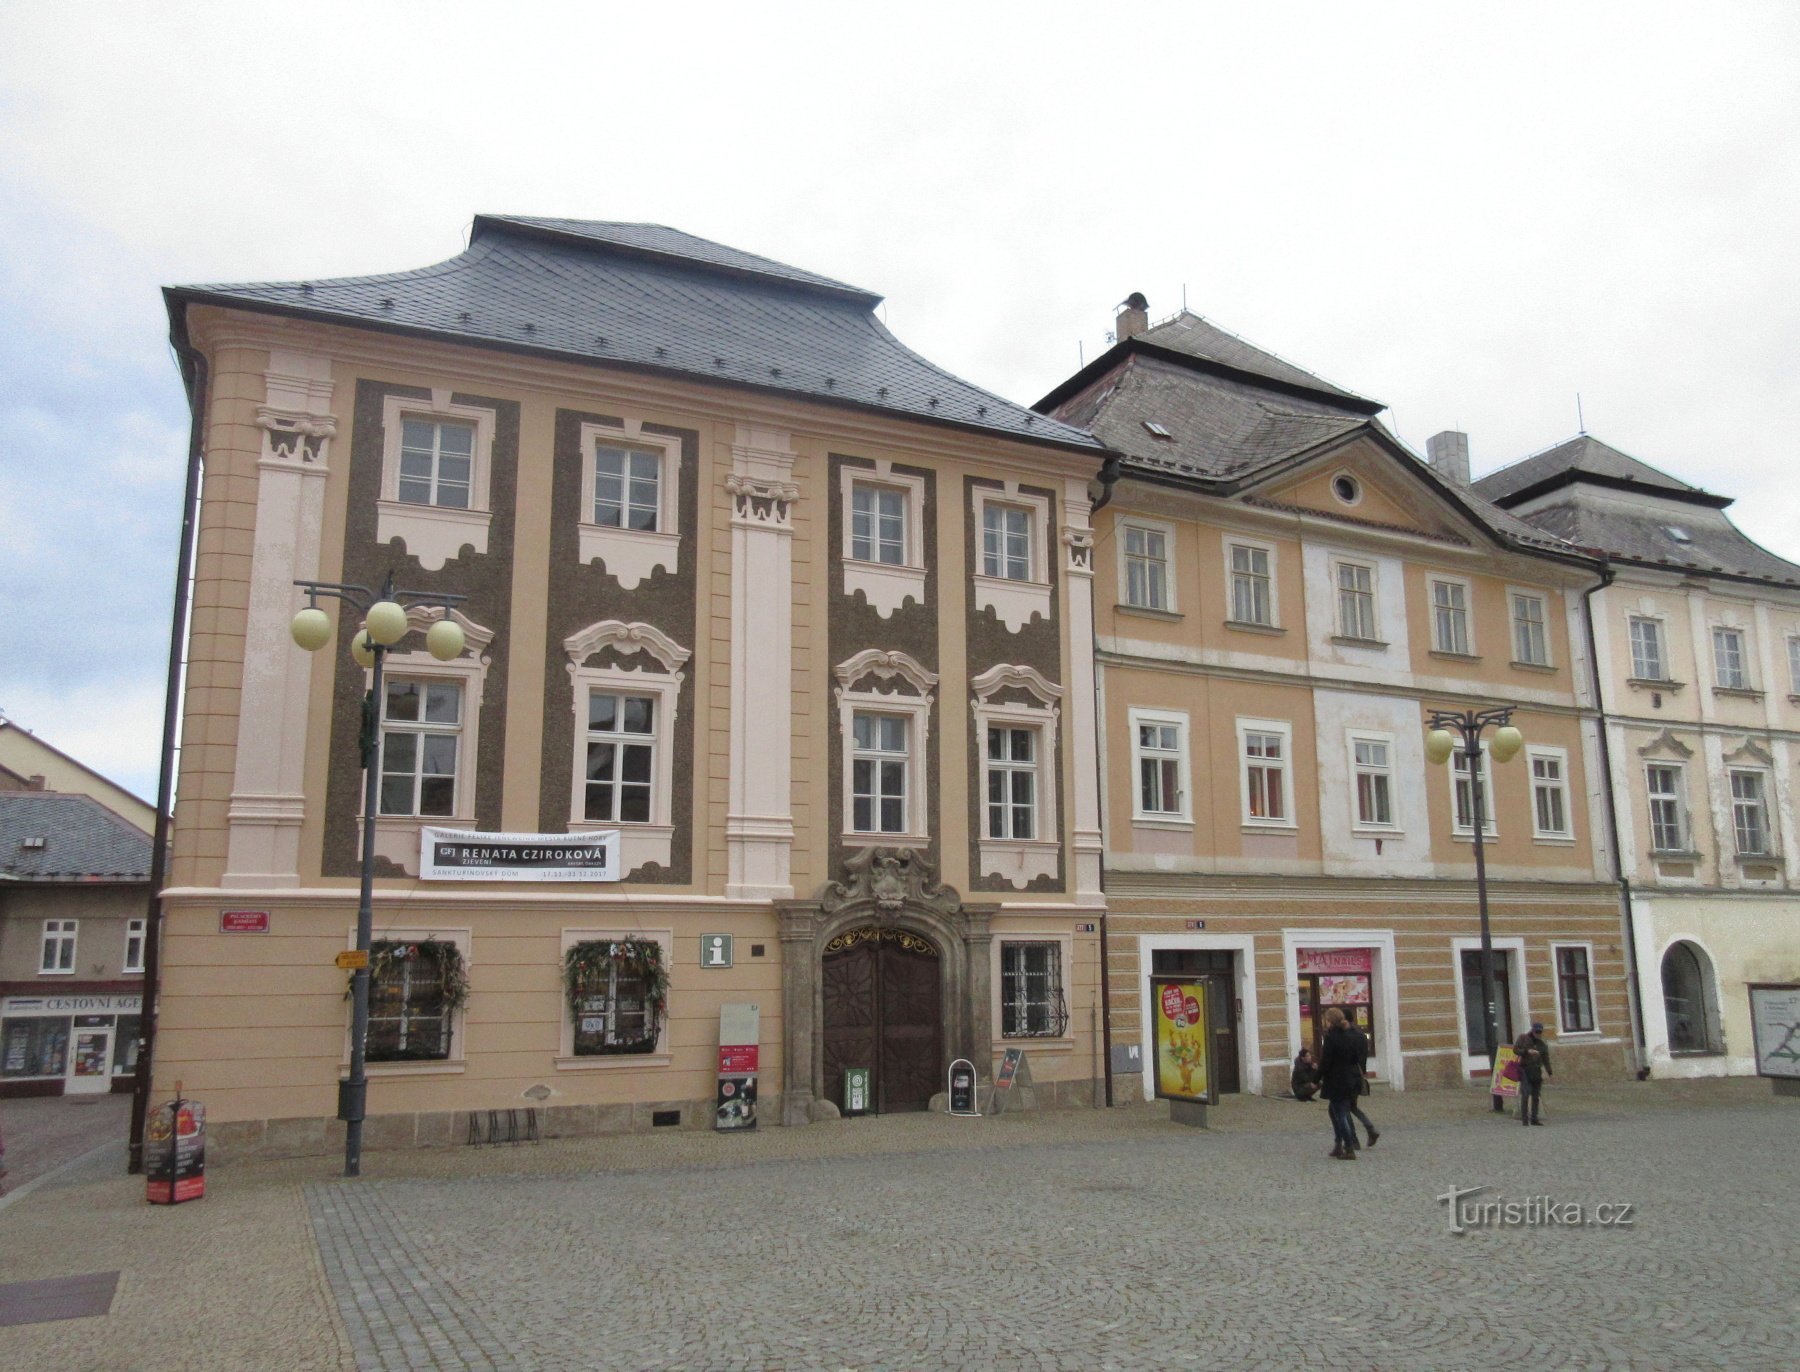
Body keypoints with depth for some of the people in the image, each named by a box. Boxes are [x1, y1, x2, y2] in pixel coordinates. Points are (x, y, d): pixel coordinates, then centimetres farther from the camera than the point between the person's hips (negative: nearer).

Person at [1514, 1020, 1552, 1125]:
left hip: (1537, 1072, 4)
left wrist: (1550, 1073, 2)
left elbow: (1546, 1060, 12)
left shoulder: (1543, 1045, 11)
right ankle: (1524, 1119, -11)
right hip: (1525, 1070, -4)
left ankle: (1534, 1118, 13)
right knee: (1525, 1094, -12)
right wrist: (1527, 1051, -15)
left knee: (1536, 1096, 5)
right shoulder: (1523, 1038, 3)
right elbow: (1515, 1049, -1)